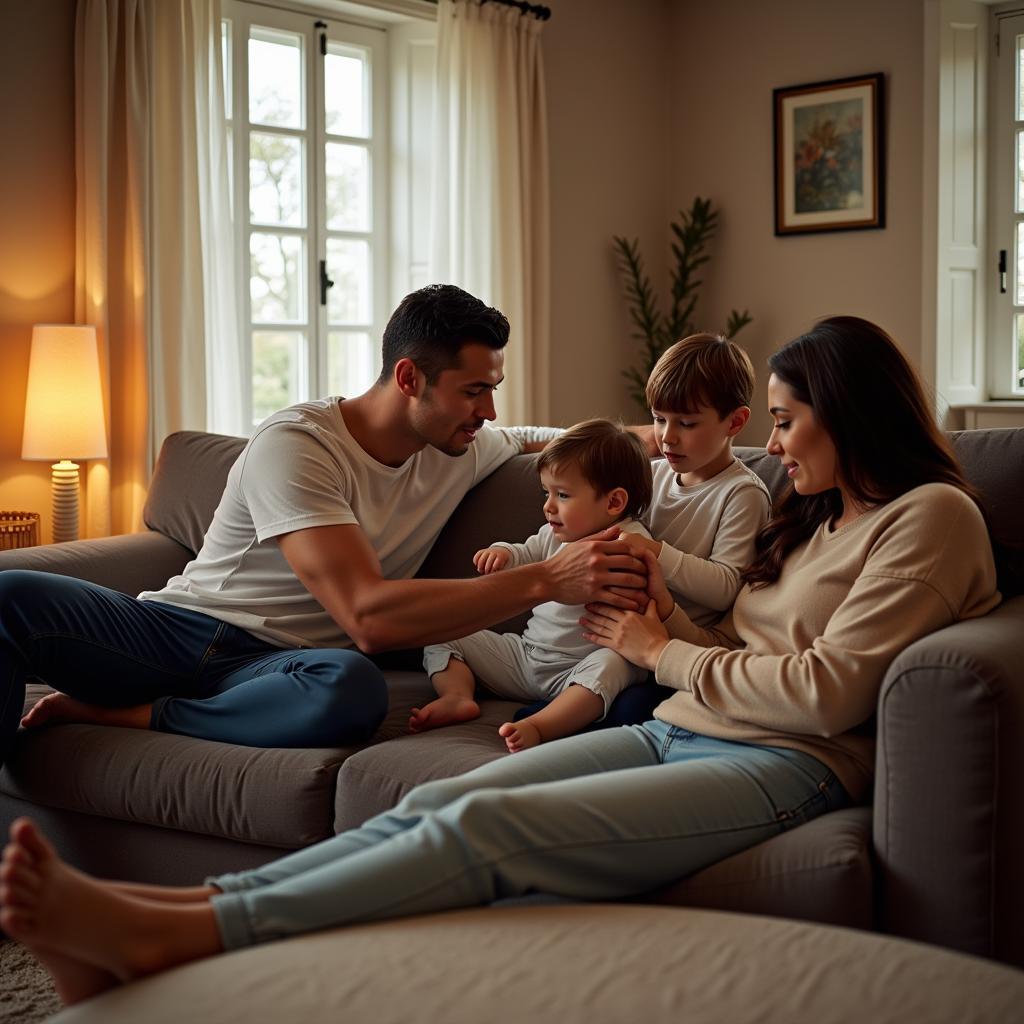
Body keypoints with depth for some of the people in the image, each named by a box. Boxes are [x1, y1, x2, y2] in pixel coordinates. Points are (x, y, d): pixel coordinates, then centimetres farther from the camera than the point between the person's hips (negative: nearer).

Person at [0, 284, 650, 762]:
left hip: (278, 664, 4)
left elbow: (540, 439, 32)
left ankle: (114, 714, -15)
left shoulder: (462, 448, 8)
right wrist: (547, 580, -30)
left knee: (355, 689, -36)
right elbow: (368, 616, -26)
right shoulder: (297, 445, -15)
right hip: (177, 626, -4)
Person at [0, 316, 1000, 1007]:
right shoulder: (817, 515, 27)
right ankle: (150, 912, -26)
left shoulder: (932, 517, -1)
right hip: (677, 733, 8)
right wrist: (662, 610, 7)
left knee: (485, 824, -27)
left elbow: (829, 693, -13)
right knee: (432, 801, -15)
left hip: (783, 769, -8)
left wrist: (662, 654, -4)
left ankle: (165, 936, -33)